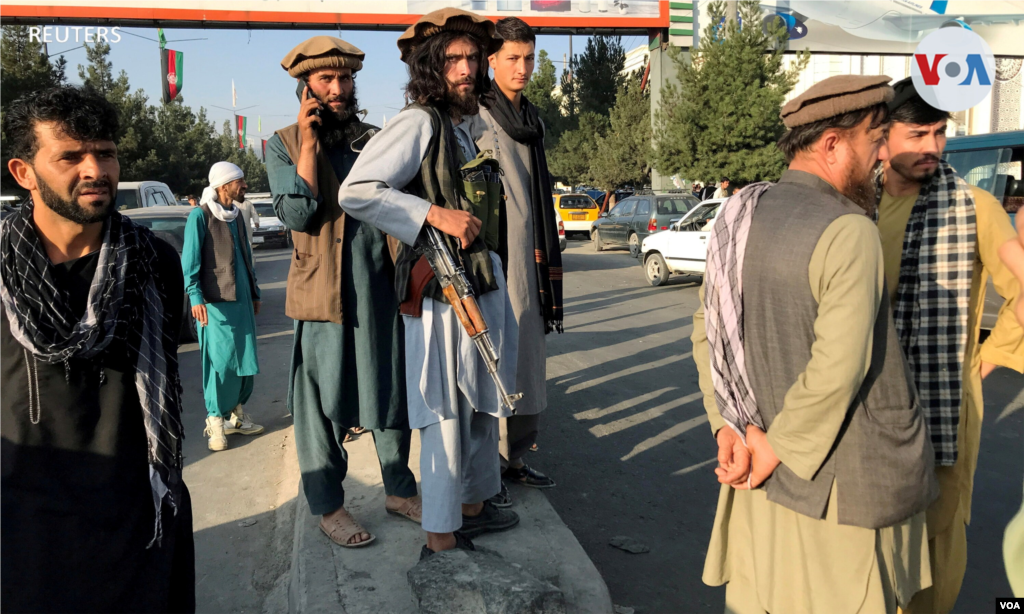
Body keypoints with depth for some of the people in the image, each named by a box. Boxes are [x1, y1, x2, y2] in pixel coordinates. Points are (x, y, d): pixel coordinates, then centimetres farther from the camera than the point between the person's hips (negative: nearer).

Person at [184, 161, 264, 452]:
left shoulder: (236, 215, 15)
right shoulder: (200, 215, -7)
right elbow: (190, 259, -11)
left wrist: (254, 293, 21)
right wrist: (195, 296, -19)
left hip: (242, 300, 7)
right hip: (215, 301, -7)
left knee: (244, 359, 8)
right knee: (220, 360, -7)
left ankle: (237, 415, 21)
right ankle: (215, 421, 3)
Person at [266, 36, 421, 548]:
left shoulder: (375, 139, 13)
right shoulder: (284, 144, 2)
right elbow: (296, 215, -12)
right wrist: (309, 143, -12)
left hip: (382, 288, 4)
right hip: (323, 292, -4)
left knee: (393, 391, 12)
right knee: (321, 401, 4)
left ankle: (400, 490, 29)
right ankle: (327, 505, 20)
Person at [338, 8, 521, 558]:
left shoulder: (463, 127, 17)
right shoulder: (418, 123, -12)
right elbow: (356, 192, -21)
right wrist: (435, 215, -25)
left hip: (483, 285, 10)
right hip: (442, 291, -10)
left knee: (483, 404, 19)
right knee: (446, 415, -2)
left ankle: (474, 506, 36)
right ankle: (440, 540, 11)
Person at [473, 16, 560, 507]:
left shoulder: (532, 121, 18)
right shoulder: (473, 118, -6)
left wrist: (548, 262, 22)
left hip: (528, 263, 8)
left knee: (527, 361, 12)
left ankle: (514, 457, 25)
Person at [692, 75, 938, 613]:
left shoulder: (741, 216, 2)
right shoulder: (849, 232, -21)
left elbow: (707, 327, 4)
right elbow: (839, 367, -25)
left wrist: (730, 425, -1)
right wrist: (778, 448, -13)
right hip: (843, 475, -7)